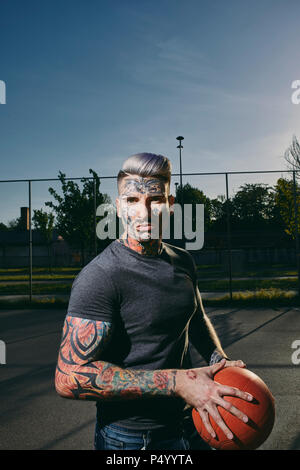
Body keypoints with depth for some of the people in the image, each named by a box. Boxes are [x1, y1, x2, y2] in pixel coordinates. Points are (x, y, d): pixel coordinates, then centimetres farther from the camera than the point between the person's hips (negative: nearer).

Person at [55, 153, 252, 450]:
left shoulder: (183, 262, 0)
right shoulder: (99, 277, -23)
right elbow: (70, 376, -28)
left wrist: (219, 361, -2)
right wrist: (177, 382, -29)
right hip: (130, 438, -6)